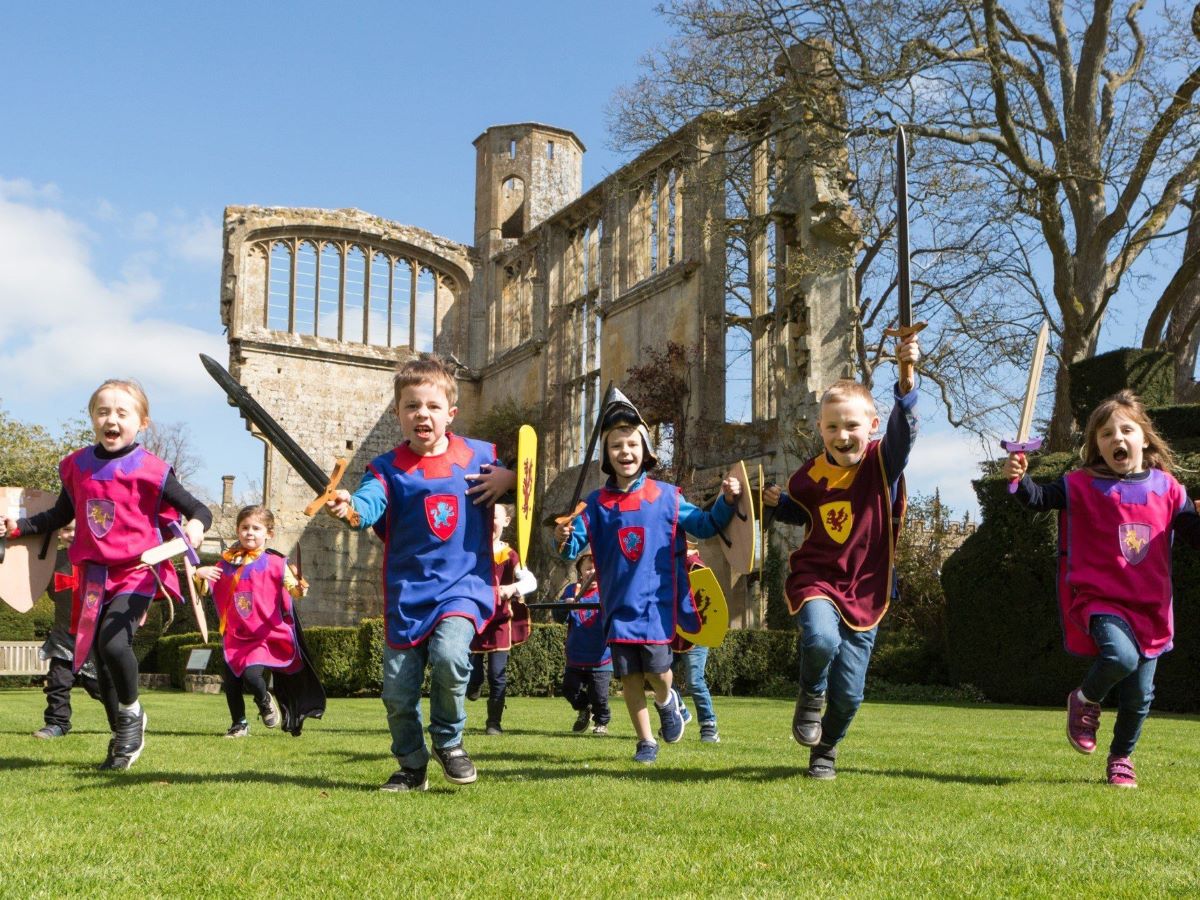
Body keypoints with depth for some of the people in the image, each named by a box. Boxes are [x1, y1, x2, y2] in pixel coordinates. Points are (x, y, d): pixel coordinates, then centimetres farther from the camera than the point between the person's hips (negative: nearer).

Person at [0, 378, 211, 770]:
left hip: (137, 572, -6)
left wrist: (196, 525, -29)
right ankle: (123, 737, 27)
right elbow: (61, 514, 20)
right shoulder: (77, 466, 5)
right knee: (101, 657, 10)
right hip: (93, 573, 6)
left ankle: (131, 712, 5)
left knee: (114, 643, -24)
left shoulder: (150, 470, -10)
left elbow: (199, 509, -7)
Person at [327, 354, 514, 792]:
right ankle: (412, 767, 31)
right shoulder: (387, 468, -2)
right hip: (407, 593, 1)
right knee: (398, 692, 5)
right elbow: (371, 502, -22)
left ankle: (449, 740, -1)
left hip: (464, 585, -1)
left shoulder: (481, 457, 3)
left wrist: (510, 477, -6)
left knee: (449, 654, -28)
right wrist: (350, 508, -47)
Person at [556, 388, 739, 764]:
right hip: (619, 603, 2)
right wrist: (565, 539, -27)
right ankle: (646, 741, 25)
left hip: (657, 600, -2)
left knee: (656, 668, -9)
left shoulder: (666, 497, -1)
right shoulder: (597, 503, 1)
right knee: (628, 675, 5)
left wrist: (726, 502, -11)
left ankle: (667, 701, 29)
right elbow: (575, 544, -4)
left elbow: (704, 525, 5)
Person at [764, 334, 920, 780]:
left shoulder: (884, 463, -8)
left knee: (848, 693, 4)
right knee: (821, 639, -33)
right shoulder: (811, 475, -1)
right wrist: (777, 502, -1)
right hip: (816, 579, 0)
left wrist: (906, 378, -46)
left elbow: (904, 427, -29)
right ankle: (810, 696, 1)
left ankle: (825, 751, 35)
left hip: (864, 592, 0)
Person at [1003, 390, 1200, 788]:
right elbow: (1040, 498, -11)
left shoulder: (1166, 488, 6)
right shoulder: (1082, 485, -2)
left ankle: (1121, 757, 34)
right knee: (1120, 657, -31)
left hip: (1151, 607, 4)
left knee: (1140, 694, 7)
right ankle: (1085, 700, 3)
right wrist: (1021, 479, -32)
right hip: (1100, 600, -3)